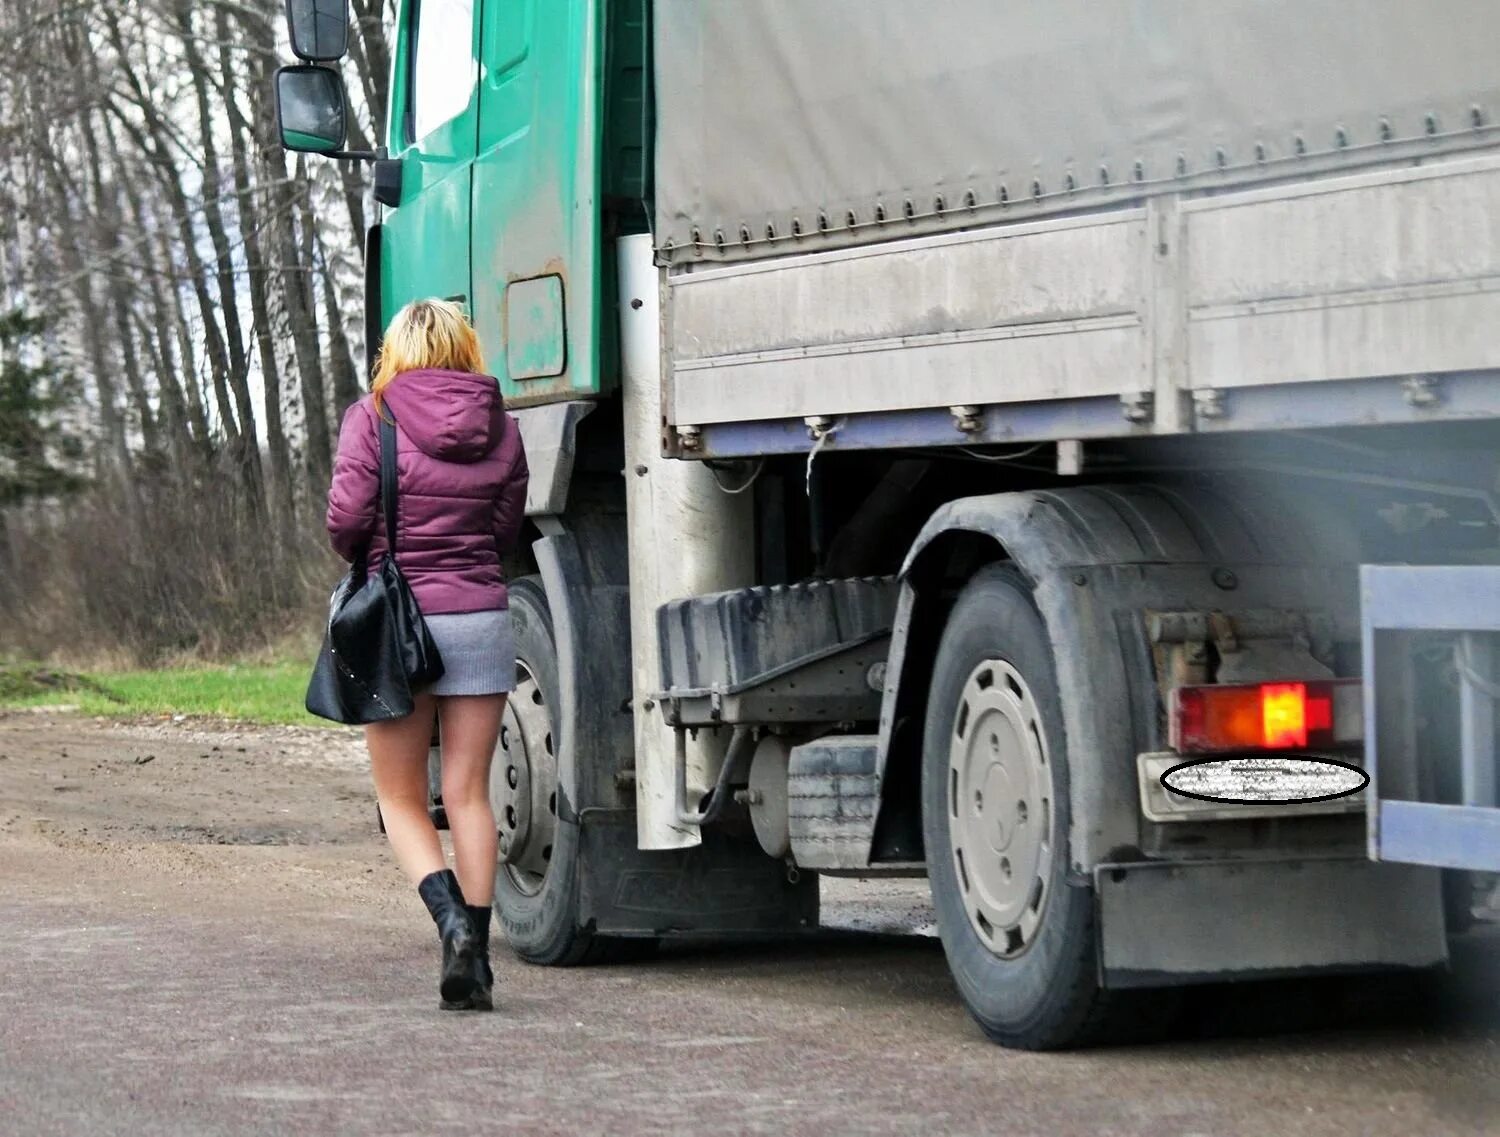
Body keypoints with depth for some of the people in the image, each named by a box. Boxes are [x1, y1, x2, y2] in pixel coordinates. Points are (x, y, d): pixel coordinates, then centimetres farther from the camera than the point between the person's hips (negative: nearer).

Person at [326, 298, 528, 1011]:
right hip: (481, 618, 2)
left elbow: (345, 519, -10)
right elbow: (506, 530, 9)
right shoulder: (498, 427, 5)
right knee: (468, 794, 8)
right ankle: (474, 953, 5)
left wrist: (370, 557, 11)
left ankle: (452, 920, -15)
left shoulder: (372, 418, -5)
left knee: (401, 799, 7)